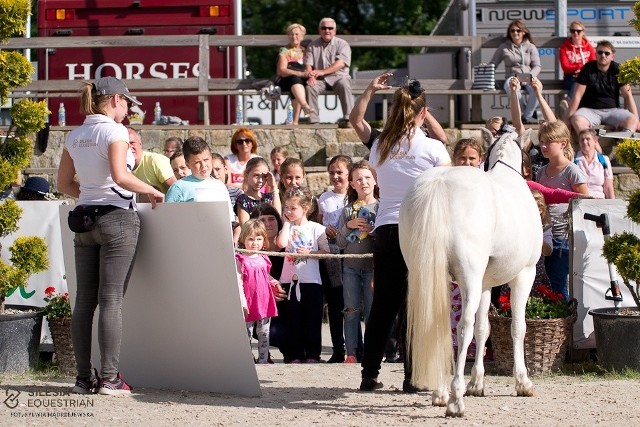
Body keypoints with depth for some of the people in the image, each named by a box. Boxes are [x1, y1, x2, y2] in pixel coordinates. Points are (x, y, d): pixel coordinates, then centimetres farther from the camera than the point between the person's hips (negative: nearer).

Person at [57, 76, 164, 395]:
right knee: (111, 300, -6)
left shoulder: (75, 136, 11)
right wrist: (152, 191, -10)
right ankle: (109, 378, -8)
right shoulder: (114, 131, -10)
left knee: (84, 300, 7)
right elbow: (120, 176, -22)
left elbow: (64, 184, 14)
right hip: (118, 217, -7)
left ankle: (84, 377, 8)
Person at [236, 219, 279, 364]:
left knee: (264, 333, 8)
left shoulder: (264, 259, 9)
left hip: (264, 300, 5)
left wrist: (274, 282, 2)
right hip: (249, 301, -5)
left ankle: (263, 359, 14)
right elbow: (238, 282, -11)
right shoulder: (240, 260, -8)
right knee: (247, 333, 3)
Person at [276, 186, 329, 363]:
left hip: (311, 281, -3)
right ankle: (295, 355, 8)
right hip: (290, 280, 3)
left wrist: (309, 252, -15)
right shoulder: (288, 228, 9)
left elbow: (325, 251, -1)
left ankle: (313, 354, 7)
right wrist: (287, 222, -2)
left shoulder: (316, 228, 2)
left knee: (312, 319, 1)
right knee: (293, 320, 4)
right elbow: (281, 243, -10)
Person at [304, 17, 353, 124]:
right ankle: (313, 120, -28)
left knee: (344, 85, -35)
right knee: (310, 86, -29)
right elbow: (308, 64, 5)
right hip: (320, 80, 2)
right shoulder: (313, 46, 13)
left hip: (338, 77, -2)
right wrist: (311, 76, -18)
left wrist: (322, 72, -21)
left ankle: (348, 118, -34)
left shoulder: (342, 44, 3)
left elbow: (341, 63, -11)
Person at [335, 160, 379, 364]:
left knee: (372, 311, 0)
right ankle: (351, 353, 4)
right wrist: (349, 226, -10)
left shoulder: (381, 207, 1)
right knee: (351, 310, 2)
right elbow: (340, 243, 5)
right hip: (350, 265, 2)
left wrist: (373, 231, -17)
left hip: (373, 265, -2)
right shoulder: (348, 210, 8)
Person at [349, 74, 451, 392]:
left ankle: (369, 374, 11)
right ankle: (413, 376, -3)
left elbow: (355, 119, 27)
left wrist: (370, 90, 29)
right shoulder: (432, 148, -4)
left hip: (386, 231, 4)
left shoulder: (378, 144, 7)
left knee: (382, 304, 10)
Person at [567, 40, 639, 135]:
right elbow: (577, 95, -4)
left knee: (632, 120, -27)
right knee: (577, 120, -35)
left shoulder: (617, 70, 2)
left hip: (612, 110, 2)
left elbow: (627, 95, -1)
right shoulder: (588, 69, -2)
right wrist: (569, 118, -10)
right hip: (590, 110, -2)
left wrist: (636, 120, -10)